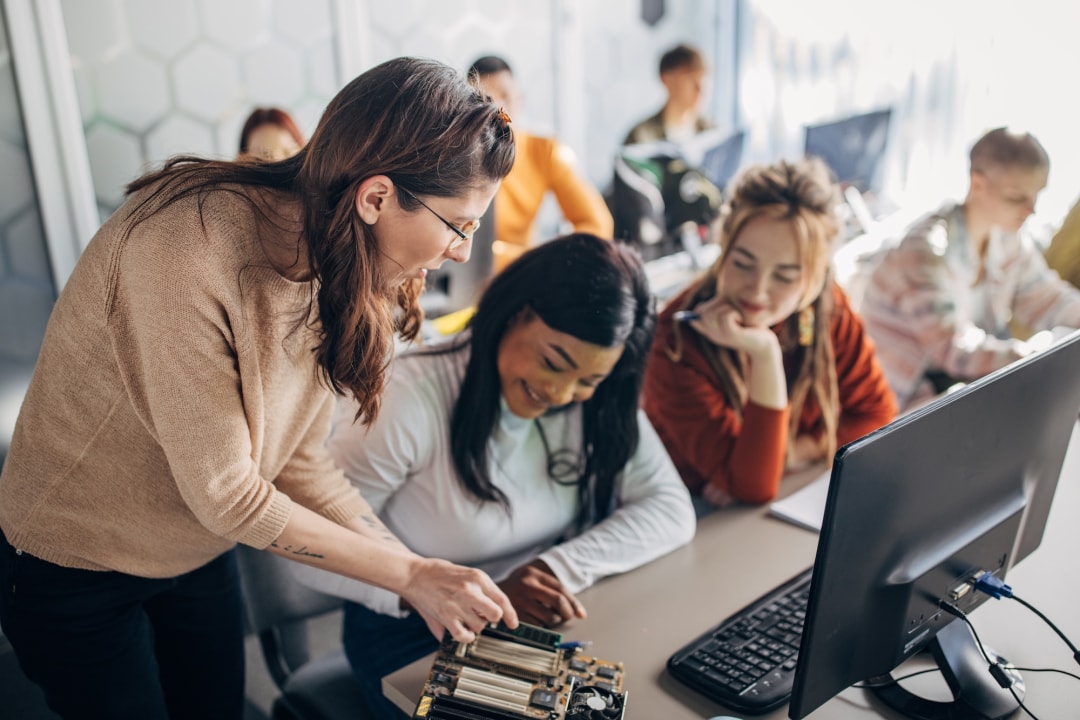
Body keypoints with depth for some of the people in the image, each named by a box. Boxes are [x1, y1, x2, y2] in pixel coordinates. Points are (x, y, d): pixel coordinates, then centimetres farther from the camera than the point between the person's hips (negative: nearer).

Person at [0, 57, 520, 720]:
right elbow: (226, 496, -29)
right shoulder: (185, 251, -35)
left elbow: (300, 461, -9)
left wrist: (426, 574, -14)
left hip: (201, 557, 6)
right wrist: (410, 573, -22)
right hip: (71, 570, -6)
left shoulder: (335, 267, -12)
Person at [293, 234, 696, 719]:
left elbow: (671, 511, -9)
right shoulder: (409, 399, -22)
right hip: (414, 640, -4)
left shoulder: (598, 402, -7)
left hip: (541, 621, 4)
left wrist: (561, 567, -25)